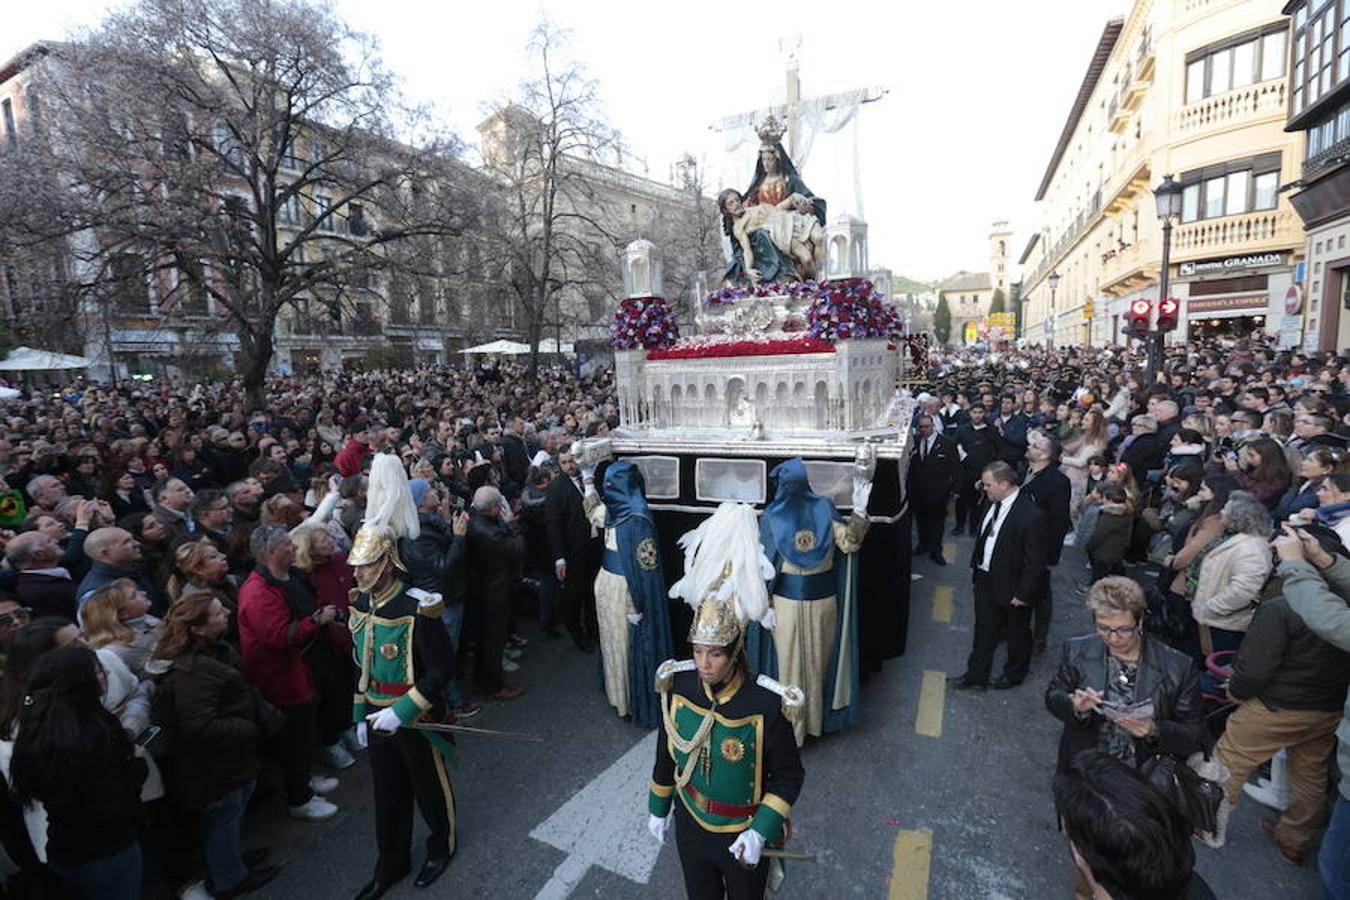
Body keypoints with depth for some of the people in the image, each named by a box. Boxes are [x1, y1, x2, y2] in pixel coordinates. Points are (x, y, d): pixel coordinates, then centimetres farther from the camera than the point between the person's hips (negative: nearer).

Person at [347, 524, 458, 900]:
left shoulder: (418, 608, -27)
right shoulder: (360, 604, -4)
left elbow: (440, 671, -22)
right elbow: (363, 664, 9)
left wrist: (401, 713, -25)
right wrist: (361, 713, 12)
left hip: (416, 717, -6)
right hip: (377, 714, 6)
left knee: (429, 786, 16)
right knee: (387, 792, 21)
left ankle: (441, 847, 43)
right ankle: (391, 865, 42)